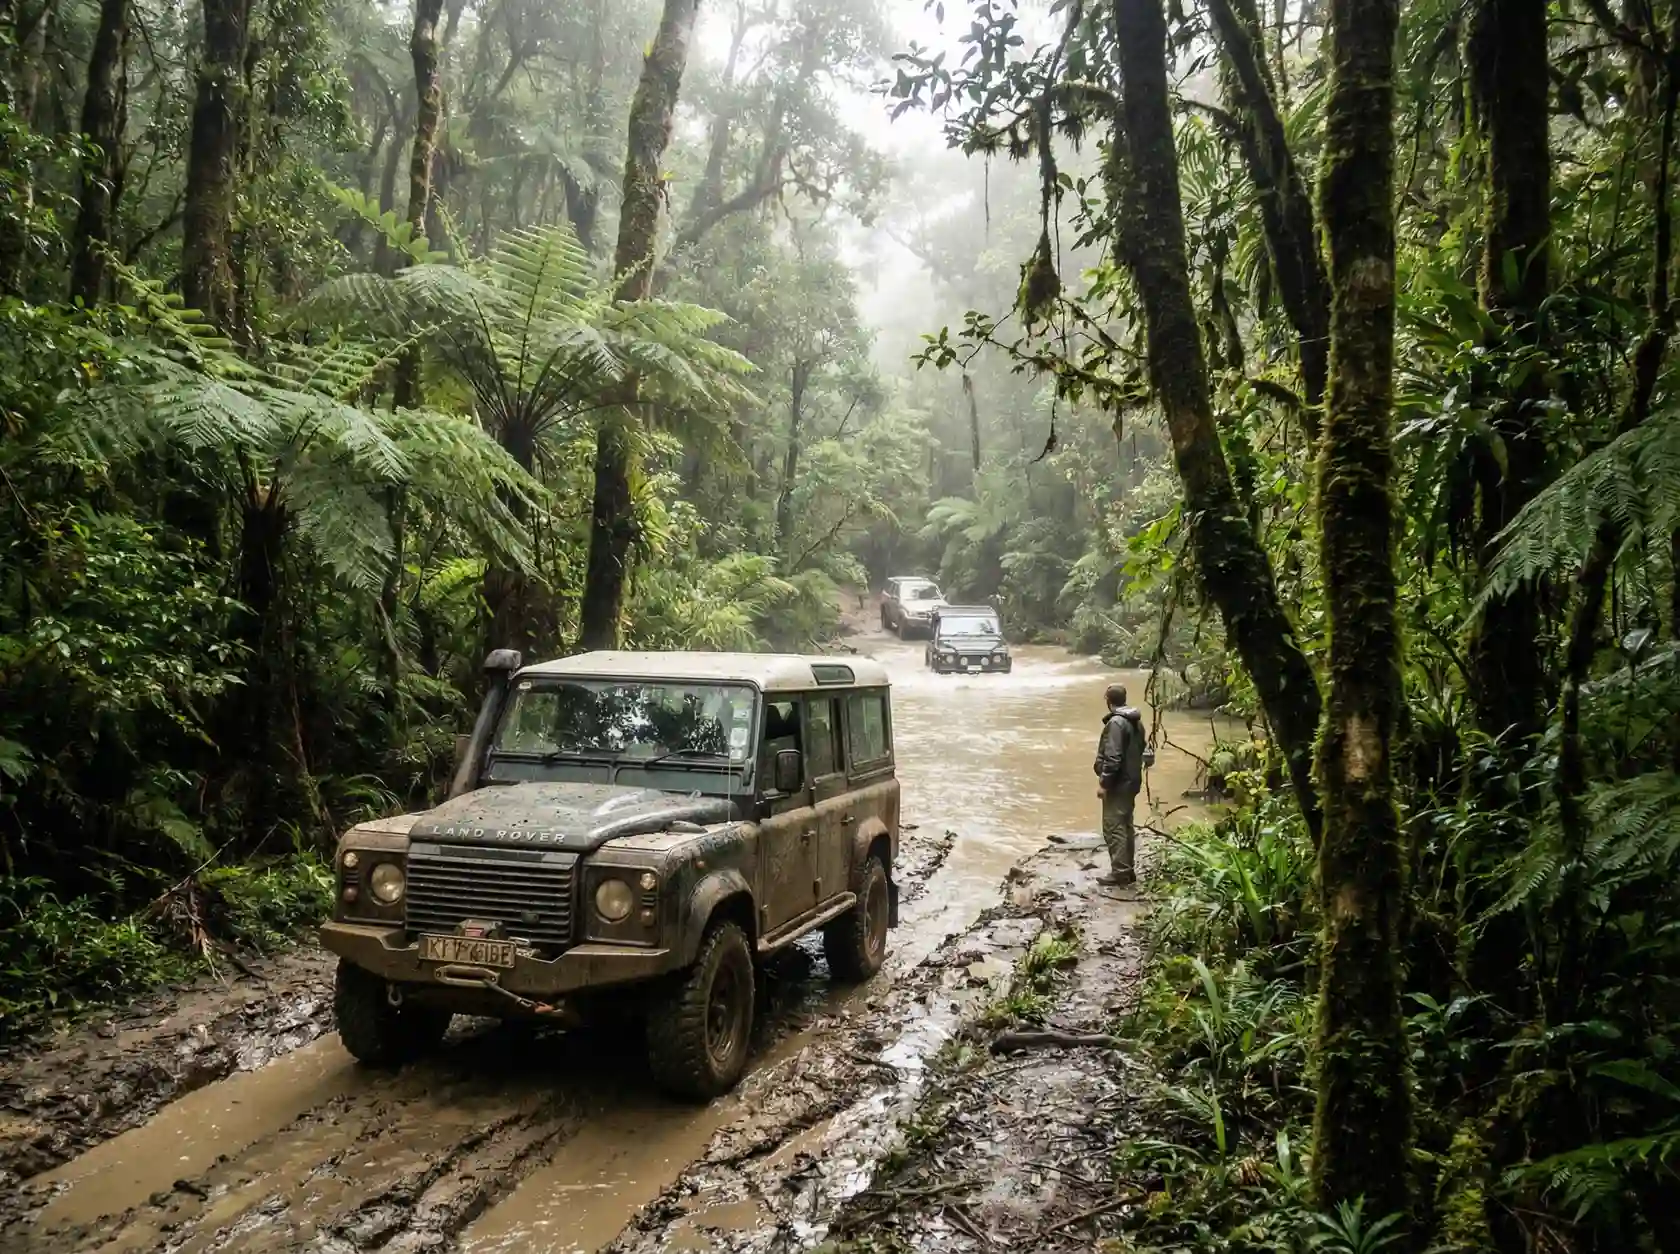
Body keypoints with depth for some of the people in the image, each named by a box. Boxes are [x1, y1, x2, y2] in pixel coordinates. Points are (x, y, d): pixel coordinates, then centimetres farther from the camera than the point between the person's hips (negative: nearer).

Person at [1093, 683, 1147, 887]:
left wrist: (1104, 782, -18)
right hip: (1131, 781, 10)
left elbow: (1113, 757, -23)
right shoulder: (1136, 721, 10)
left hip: (1118, 784, -10)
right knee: (1125, 826, 16)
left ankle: (1120, 873, -5)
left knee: (1114, 827, -6)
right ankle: (1127, 870, 21)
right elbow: (1141, 749, 18)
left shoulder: (1115, 722, -19)